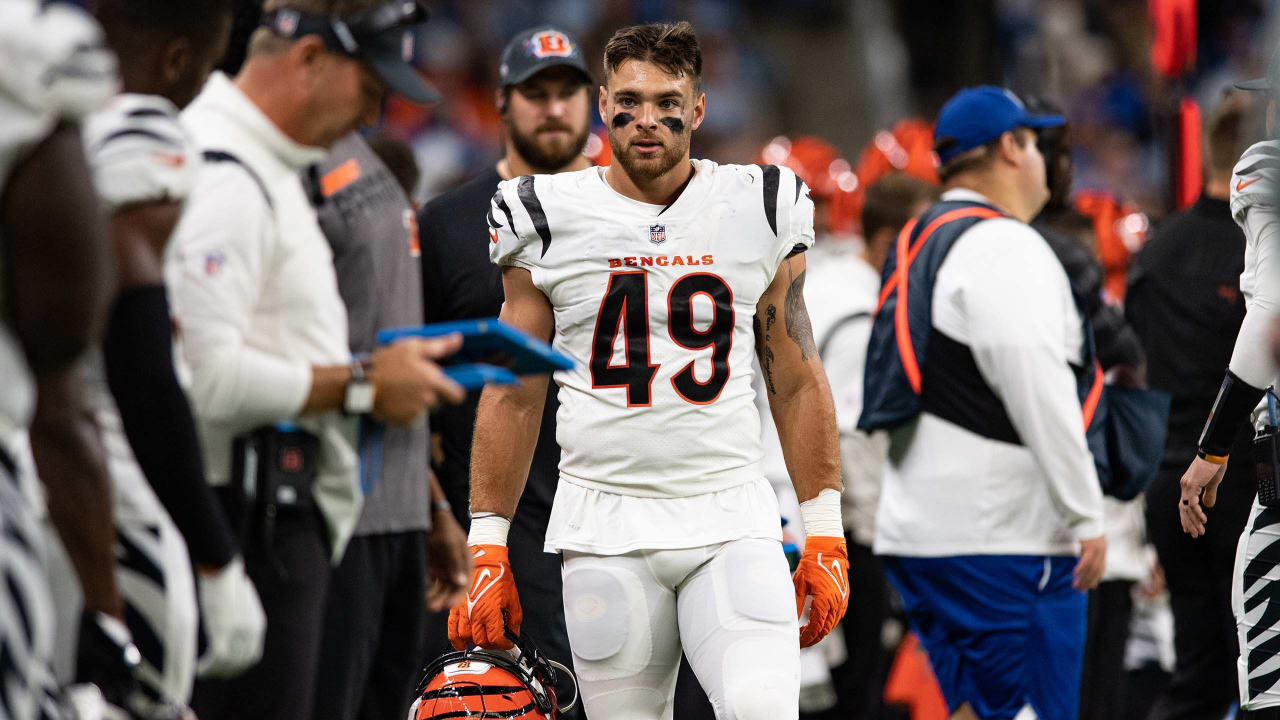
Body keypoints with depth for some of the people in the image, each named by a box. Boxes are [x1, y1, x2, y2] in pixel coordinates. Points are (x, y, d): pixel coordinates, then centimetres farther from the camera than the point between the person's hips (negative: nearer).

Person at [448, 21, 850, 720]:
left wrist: (824, 531, 6)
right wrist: (486, 545, 4)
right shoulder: (548, 219, 4)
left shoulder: (760, 210, 6)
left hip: (731, 518, 0)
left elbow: (796, 383, 11)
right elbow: (512, 395, 9)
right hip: (606, 524, 0)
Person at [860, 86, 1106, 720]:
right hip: (1002, 537, -9)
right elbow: (1038, 395, -19)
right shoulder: (1004, 246, -11)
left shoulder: (918, 246, 18)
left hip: (916, 526, 9)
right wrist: (1087, 516, -16)